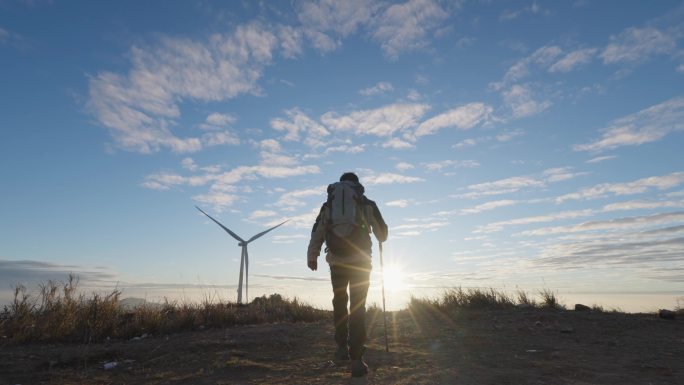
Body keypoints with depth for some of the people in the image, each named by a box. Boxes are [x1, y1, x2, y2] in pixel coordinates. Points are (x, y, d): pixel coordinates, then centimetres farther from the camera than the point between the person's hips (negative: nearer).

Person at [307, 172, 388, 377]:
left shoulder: (329, 205, 8)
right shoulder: (367, 204, 6)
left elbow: (317, 233, 4)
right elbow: (382, 233, 14)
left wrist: (312, 257, 13)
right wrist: (380, 240, 36)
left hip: (337, 263, 1)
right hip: (360, 262, -1)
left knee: (339, 303, 22)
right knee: (358, 308, 3)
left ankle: (342, 346, 22)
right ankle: (356, 359, 0)